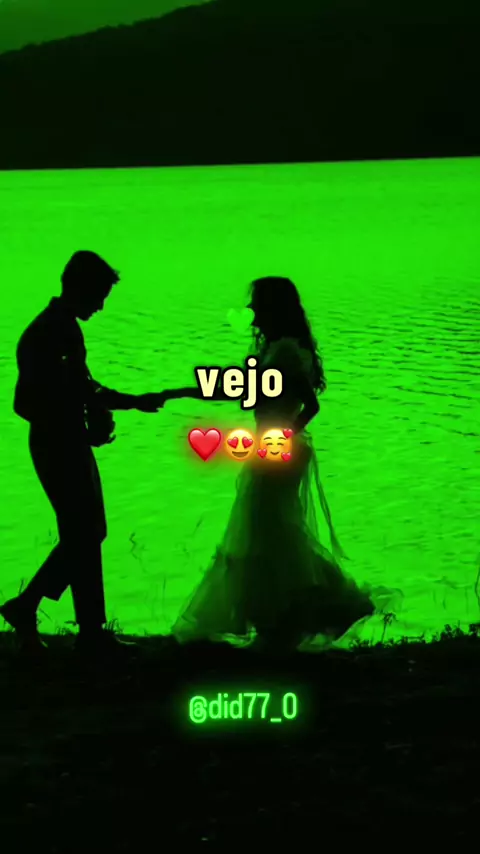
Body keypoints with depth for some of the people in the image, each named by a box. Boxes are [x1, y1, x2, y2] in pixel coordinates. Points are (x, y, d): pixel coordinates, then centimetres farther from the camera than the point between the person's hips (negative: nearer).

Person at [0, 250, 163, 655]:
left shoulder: (68, 329, 11)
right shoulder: (44, 334, -18)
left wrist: (135, 401, 16)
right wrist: (80, 428, -21)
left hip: (72, 447, 10)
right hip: (57, 449, -10)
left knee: (85, 535, 15)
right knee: (83, 537, -2)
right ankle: (91, 630, 7)